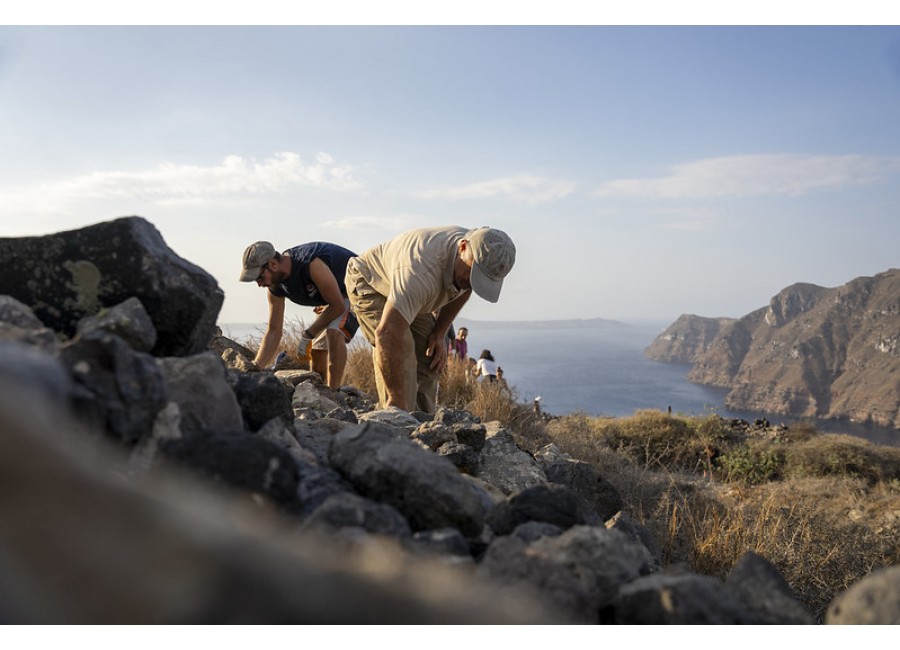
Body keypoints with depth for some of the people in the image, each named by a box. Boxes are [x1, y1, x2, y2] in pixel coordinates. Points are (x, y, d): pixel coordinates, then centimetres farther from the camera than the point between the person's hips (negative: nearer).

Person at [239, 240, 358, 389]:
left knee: (334, 332, -31)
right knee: (317, 351, 4)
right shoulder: (275, 287, -12)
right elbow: (273, 331, -6)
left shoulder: (311, 264, -38)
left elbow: (338, 306, -28)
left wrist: (307, 335, -21)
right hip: (330, 298, 8)